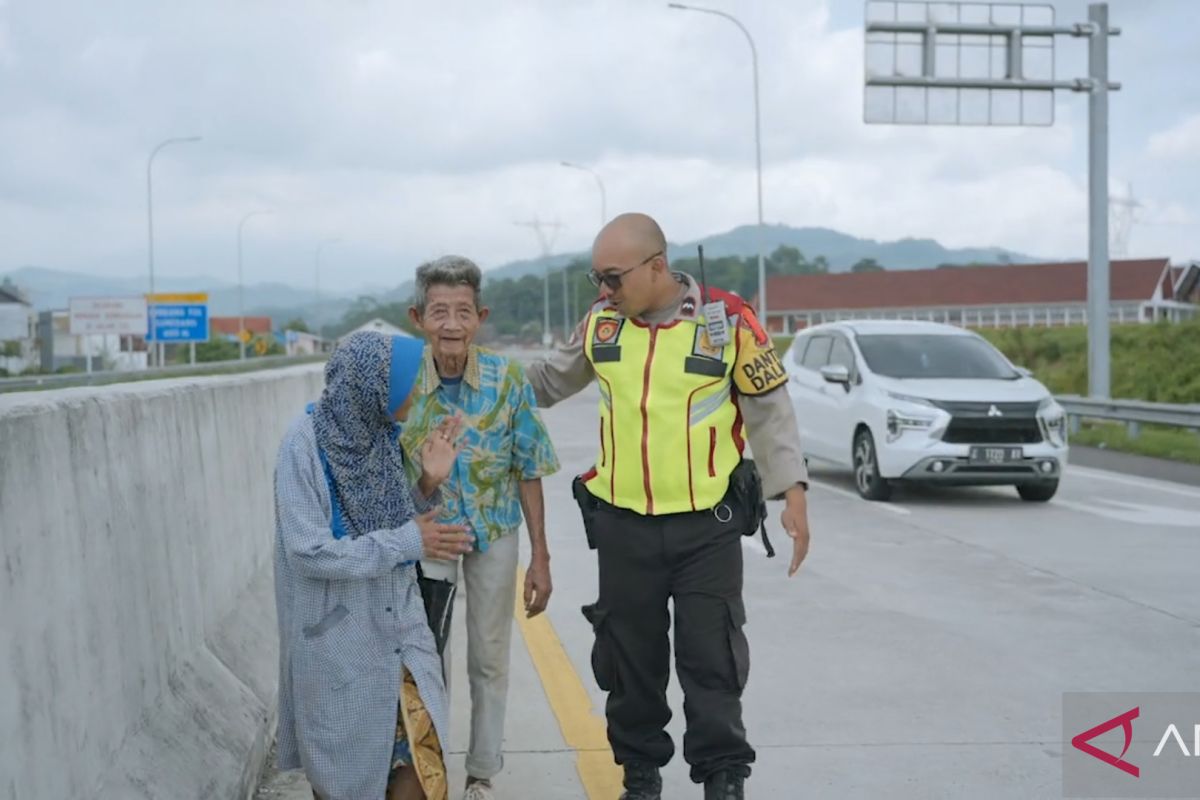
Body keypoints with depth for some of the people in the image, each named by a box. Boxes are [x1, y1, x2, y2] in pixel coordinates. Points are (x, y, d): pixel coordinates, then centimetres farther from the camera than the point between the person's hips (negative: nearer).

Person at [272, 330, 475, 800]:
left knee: (419, 762, 1)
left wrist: (429, 483, -8)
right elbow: (309, 552, -22)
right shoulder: (305, 445, -18)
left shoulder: (379, 434, 0)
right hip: (337, 636, -5)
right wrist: (408, 543, -21)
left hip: (397, 625, 5)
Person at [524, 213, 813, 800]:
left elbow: (770, 411, -3)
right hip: (623, 527, 3)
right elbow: (551, 381, 18)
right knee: (630, 662, 12)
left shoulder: (728, 321, -9)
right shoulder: (601, 323, 1)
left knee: (712, 662, 2)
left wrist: (792, 494, -9)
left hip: (708, 526, -3)